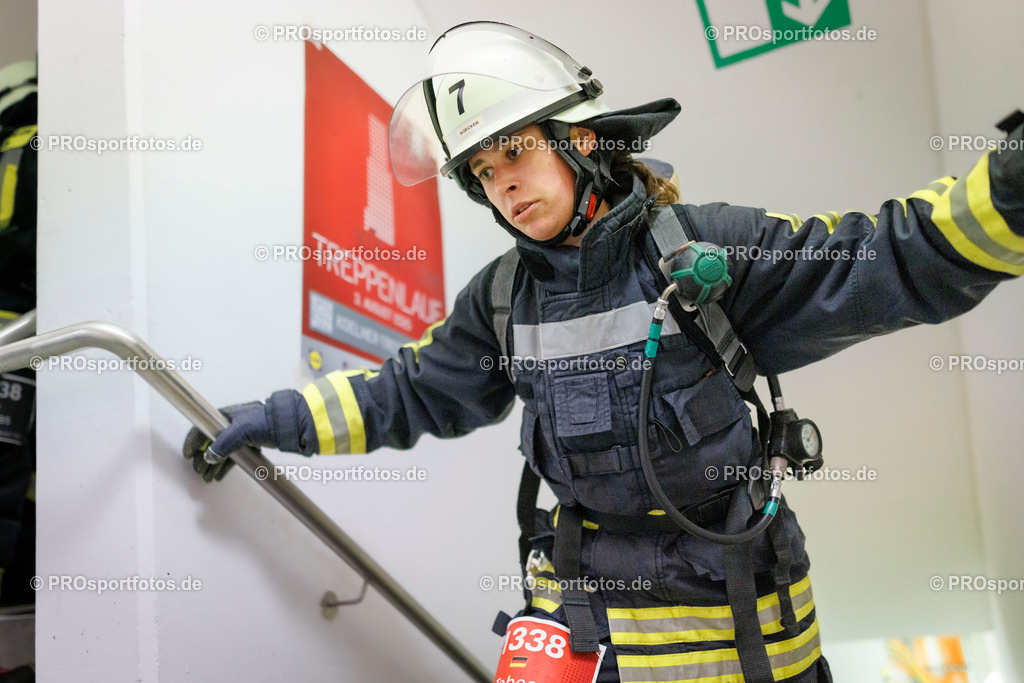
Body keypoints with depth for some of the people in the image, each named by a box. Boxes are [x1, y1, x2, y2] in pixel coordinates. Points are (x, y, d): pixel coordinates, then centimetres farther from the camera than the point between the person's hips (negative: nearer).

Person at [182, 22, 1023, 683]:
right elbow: (410, 393, 14)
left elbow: (898, 261, -11)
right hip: (582, 609, 3)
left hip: (729, 607, -2)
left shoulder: (704, 247, -10)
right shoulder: (502, 300, 3)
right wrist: (273, 421, 13)